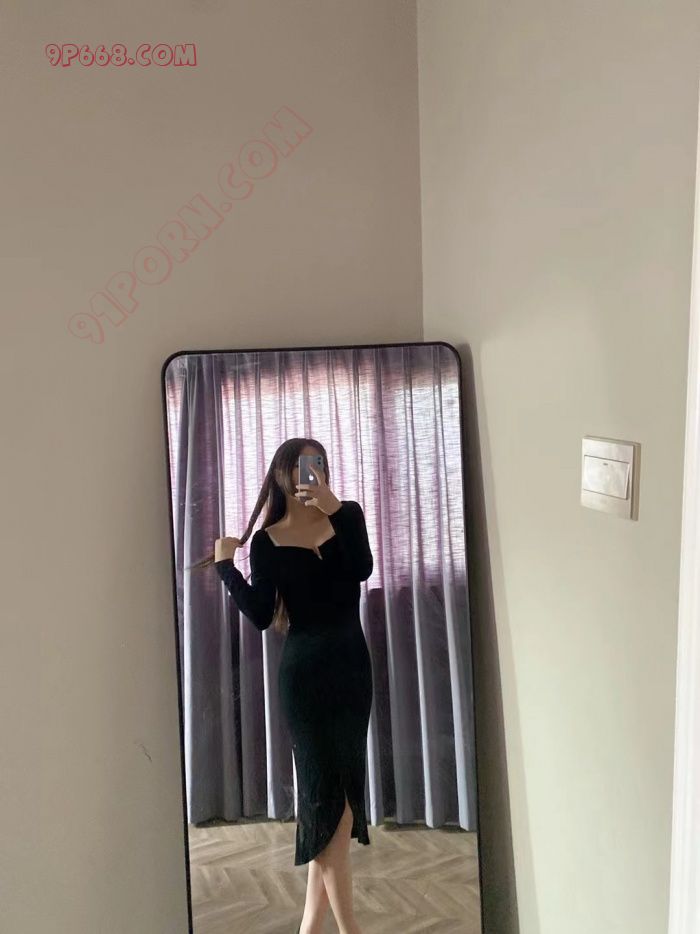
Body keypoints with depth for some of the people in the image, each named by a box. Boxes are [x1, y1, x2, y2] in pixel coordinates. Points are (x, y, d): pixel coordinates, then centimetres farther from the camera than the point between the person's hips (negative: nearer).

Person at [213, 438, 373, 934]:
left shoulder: (347, 515, 1)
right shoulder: (268, 541, -2)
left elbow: (363, 569, -18)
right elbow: (260, 615, -8)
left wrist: (333, 506, -26)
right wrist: (227, 566, -15)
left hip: (352, 662, 3)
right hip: (304, 670, -3)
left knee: (344, 786, 11)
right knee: (327, 793, -2)